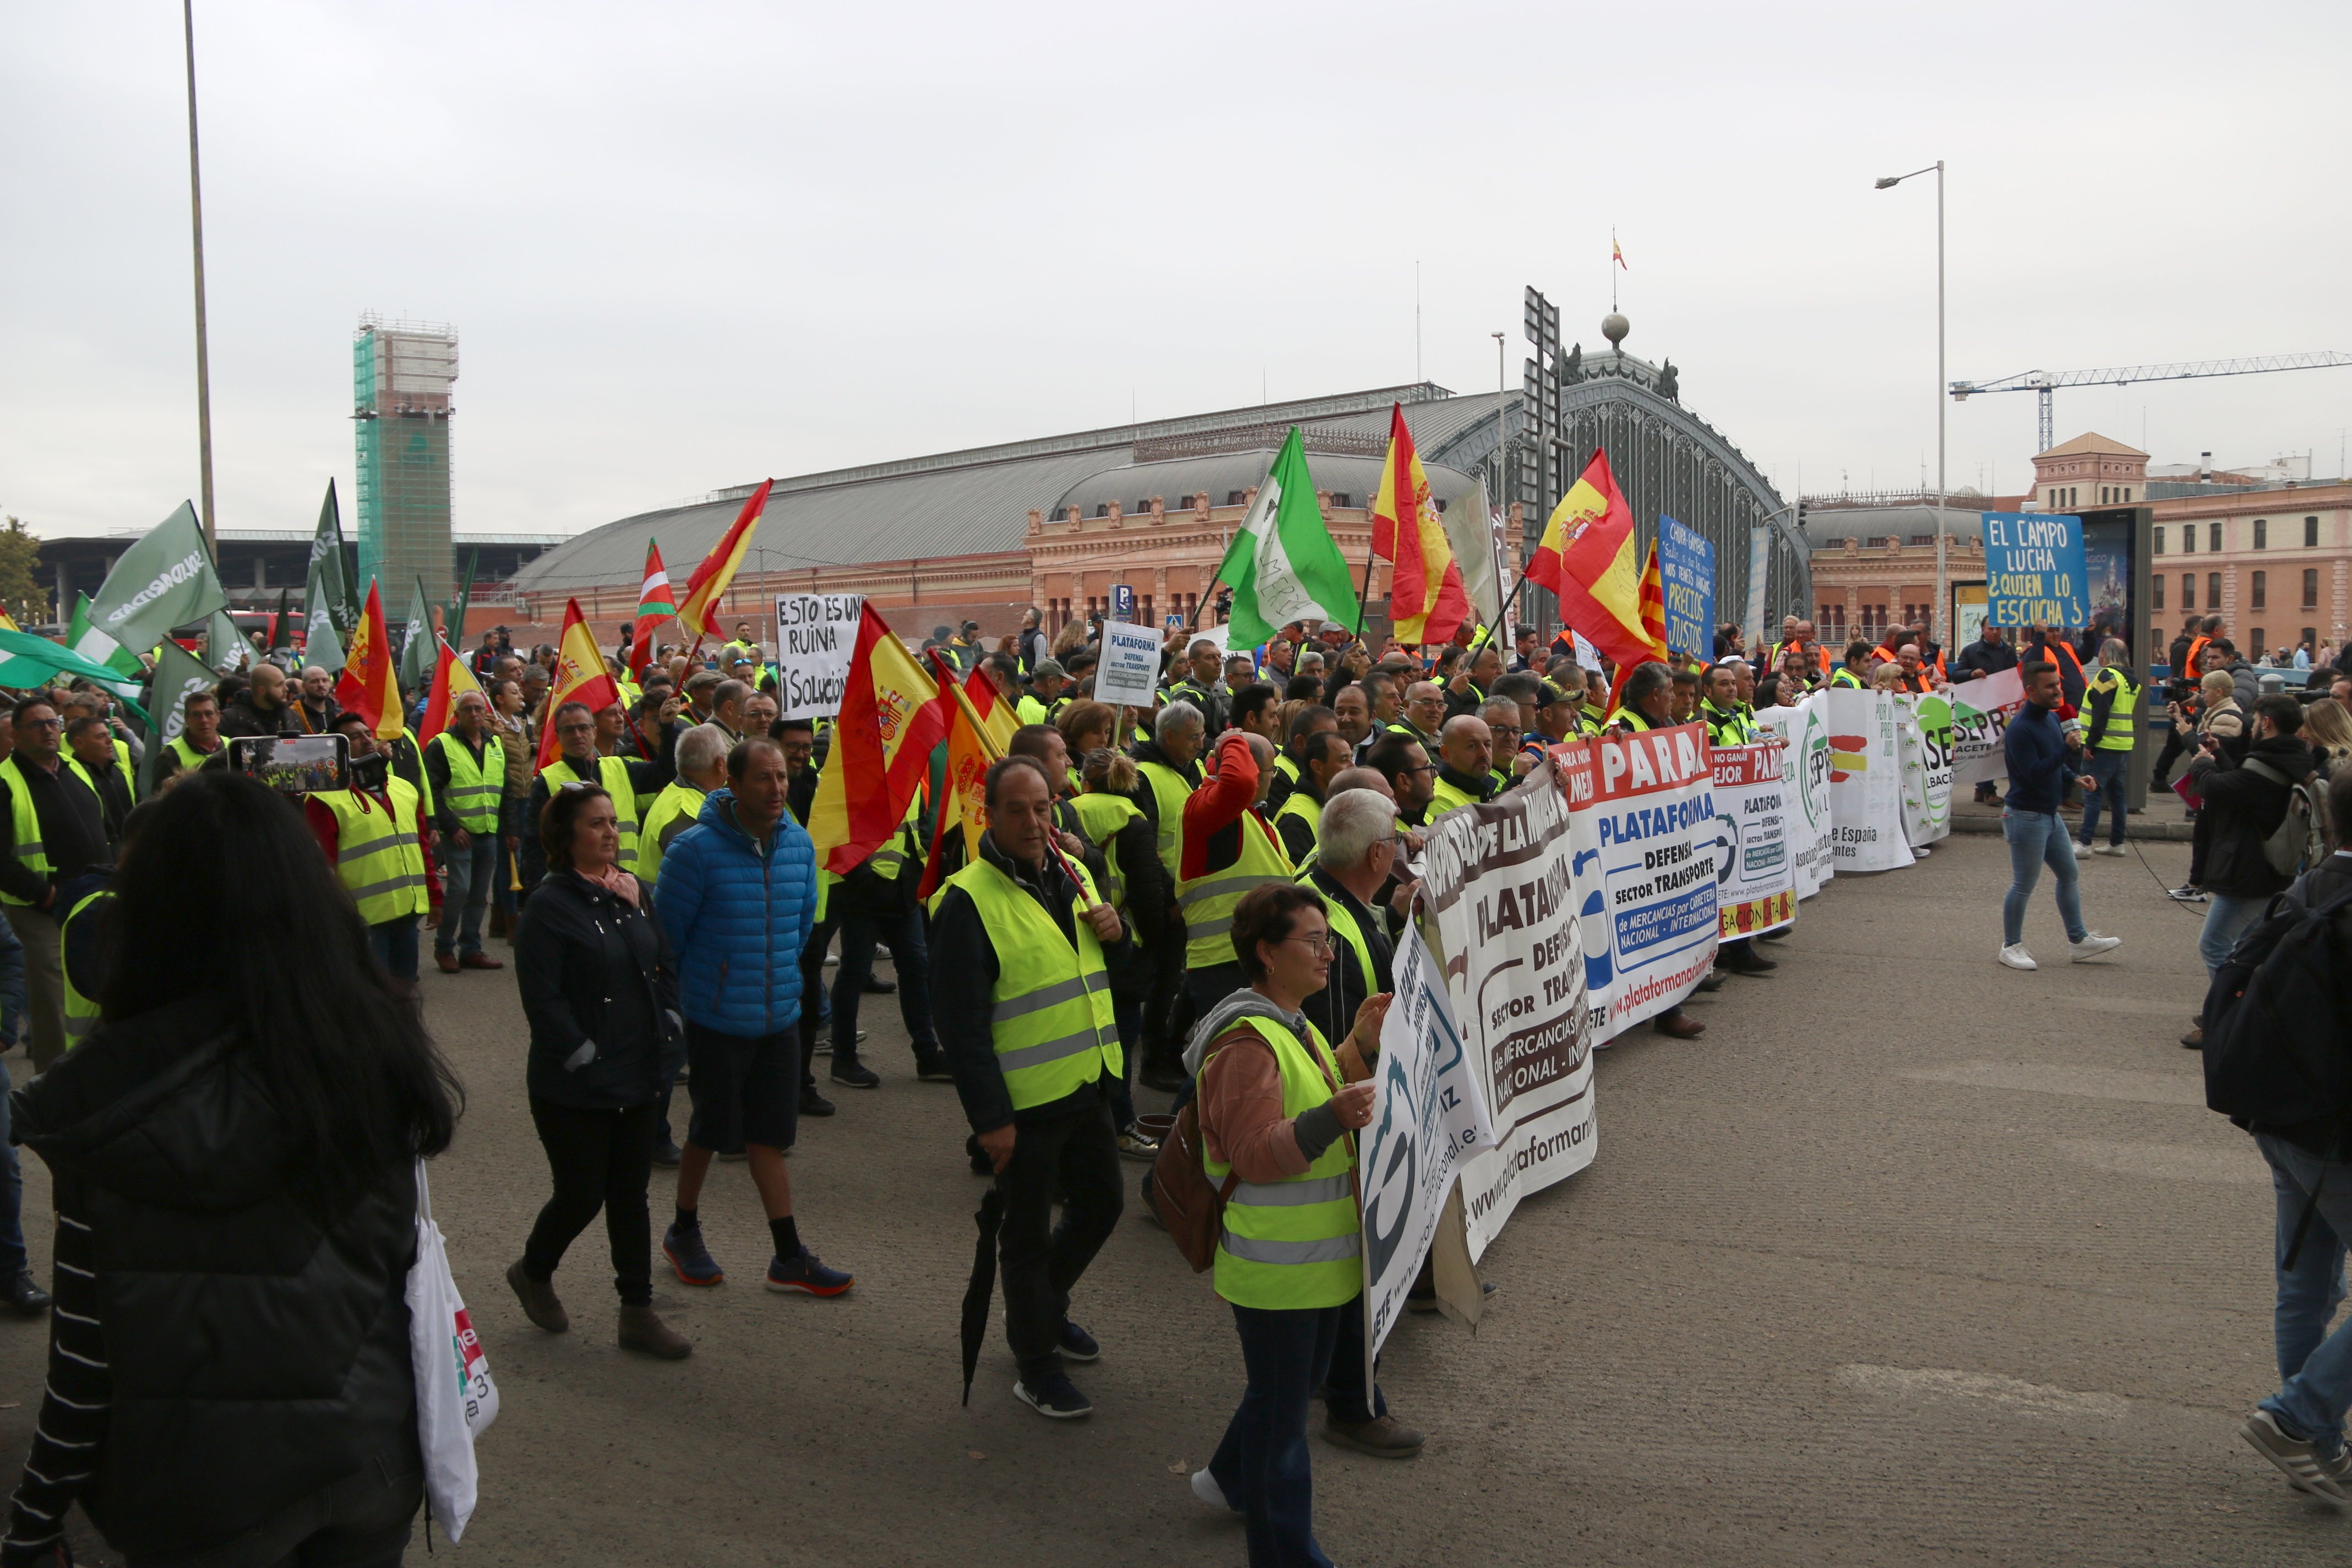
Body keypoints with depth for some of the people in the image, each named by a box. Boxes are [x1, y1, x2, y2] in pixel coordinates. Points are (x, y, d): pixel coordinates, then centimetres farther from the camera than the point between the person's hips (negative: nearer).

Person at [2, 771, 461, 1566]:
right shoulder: (378, 1045, -13)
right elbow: (403, 1258, -3)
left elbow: (87, 1349, -10)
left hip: (203, 1491, -2)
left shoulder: (103, 1107, -17)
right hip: (370, 1451, 2)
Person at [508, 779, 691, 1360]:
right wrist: (584, 1058, -17)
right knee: (582, 1196, 5)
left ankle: (638, 1313, 21)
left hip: (638, 1078, 6)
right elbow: (543, 999, -17)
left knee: (631, 1193, 12)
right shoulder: (549, 907, -14)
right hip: (574, 1089, -6)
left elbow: (666, 967, 15)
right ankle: (533, 1272, 35)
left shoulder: (636, 893, 7)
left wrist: (666, 1037, 5)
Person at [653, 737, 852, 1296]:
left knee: (770, 1134, 10)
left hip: (780, 1015, 5)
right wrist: (693, 987, 4)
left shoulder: (799, 843, 0)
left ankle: (790, 1258, 16)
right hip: (717, 1019, -4)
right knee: (711, 1130, 10)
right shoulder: (696, 849, -17)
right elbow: (667, 930, -7)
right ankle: (683, 1233, 34)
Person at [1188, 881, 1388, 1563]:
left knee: (1300, 1380, 25)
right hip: (1277, 1265, -10)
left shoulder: (1293, 1026, 11)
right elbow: (1257, 1154, -26)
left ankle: (1230, 1480, 46)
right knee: (1281, 1404, 2)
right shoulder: (1246, 1041, -23)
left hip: (1316, 1256, 10)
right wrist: (1331, 1119, -39)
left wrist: (1356, 1047, 16)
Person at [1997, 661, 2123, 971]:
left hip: (2050, 814, 9)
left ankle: (2079, 940, 25)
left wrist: (2074, 778, 4)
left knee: (2070, 876, 15)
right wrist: (2068, 748, -29)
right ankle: (2011, 946, 11)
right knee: (2023, 885, -1)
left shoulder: (2052, 718, 9)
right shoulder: (2019, 729, -20)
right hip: (2026, 815, -9)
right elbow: (2034, 773, -26)